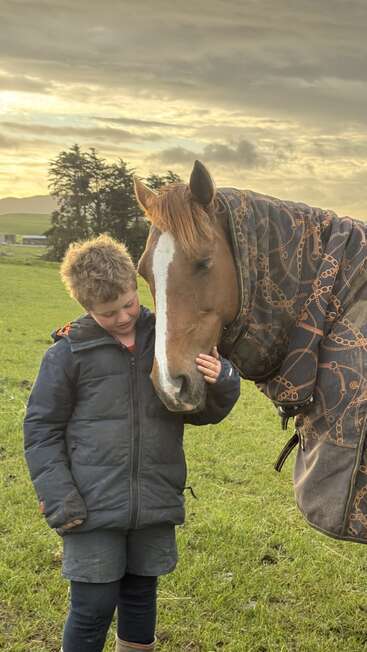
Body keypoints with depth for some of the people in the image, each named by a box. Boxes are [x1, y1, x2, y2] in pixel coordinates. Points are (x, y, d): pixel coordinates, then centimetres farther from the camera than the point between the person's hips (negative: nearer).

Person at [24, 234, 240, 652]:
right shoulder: (68, 353, -7)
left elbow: (204, 412, 8)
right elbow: (40, 429, -2)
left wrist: (221, 382, -14)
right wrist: (59, 499, -10)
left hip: (155, 506, 3)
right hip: (93, 508, -3)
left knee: (140, 597, 19)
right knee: (93, 606, 3)